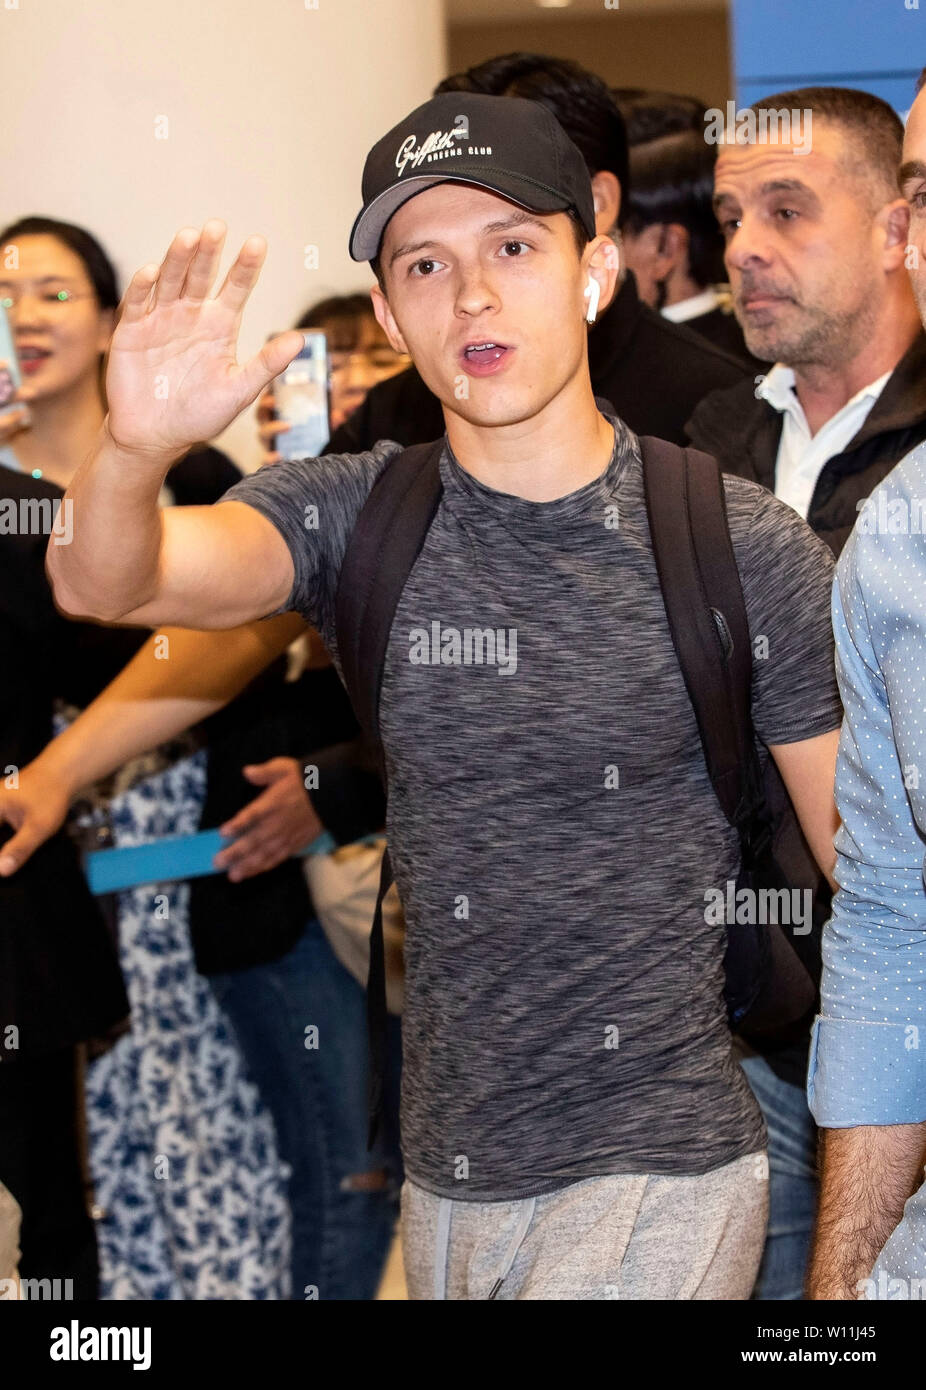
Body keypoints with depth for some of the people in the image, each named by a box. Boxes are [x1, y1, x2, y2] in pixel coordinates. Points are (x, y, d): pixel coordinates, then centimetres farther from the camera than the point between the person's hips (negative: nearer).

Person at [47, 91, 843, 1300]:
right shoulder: (357, 517, -1)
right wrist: (136, 449, -43)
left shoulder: (746, 549, -6)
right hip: (449, 1176, 3)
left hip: (660, 1168, -3)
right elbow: (103, 584, -19)